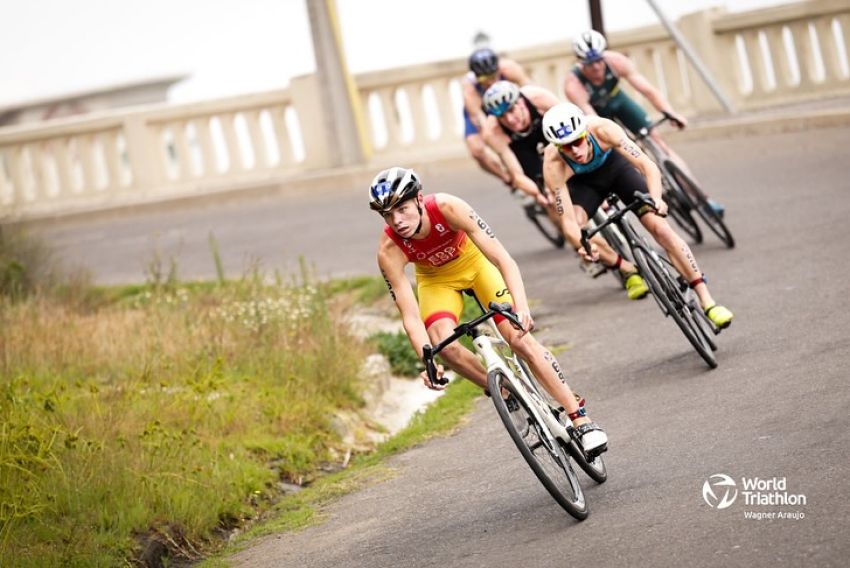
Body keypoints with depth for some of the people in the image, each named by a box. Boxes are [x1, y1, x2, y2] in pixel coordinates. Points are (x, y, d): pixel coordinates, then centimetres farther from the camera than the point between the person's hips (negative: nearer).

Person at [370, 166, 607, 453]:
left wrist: (521, 306, -53)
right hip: (436, 277, 1)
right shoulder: (389, 250, -31)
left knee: (519, 337, -16)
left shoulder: (447, 207, -36)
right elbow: (410, 316, -30)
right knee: (444, 342, -27)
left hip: (475, 259, -1)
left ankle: (581, 419, -9)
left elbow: (503, 259, -38)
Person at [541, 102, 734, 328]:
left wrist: (655, 198, -59)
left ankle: (707, 301, -12)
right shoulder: (553, 165, -36)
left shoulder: (603, 129, -38)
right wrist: (582, 246, -56)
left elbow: (647, 165, -40)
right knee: (576, 229, -30)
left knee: (659, 227, -16)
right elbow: (568, 219, -37)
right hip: (583, 182, 0)